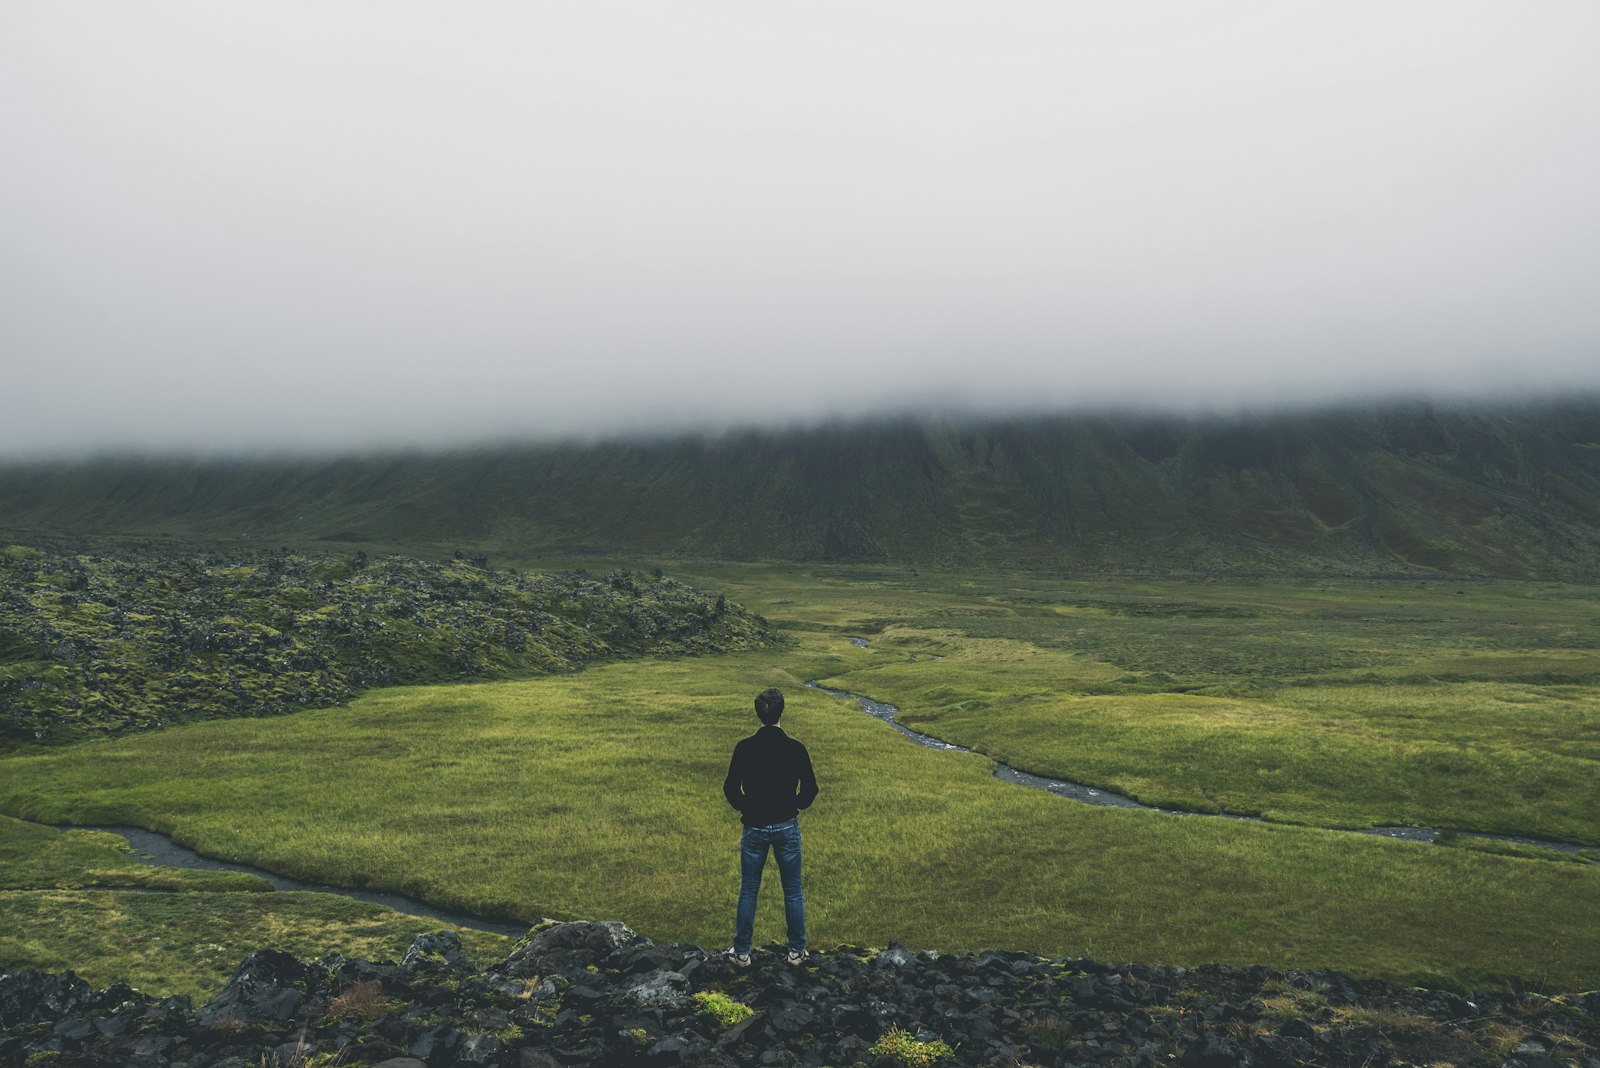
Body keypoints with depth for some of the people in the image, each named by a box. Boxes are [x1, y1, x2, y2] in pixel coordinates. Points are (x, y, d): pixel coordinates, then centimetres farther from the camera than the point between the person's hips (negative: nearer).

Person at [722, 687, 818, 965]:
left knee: (748, 892, 12)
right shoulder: (795, 749, -11)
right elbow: (810, 789, -5)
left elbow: (730, 788, -4)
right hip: (787, 827, 0)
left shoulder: (744, 748, -10)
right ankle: (797, 951, 21)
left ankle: (741, 953, 19)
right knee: (793, 892, 12)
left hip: (754, 828, 0)